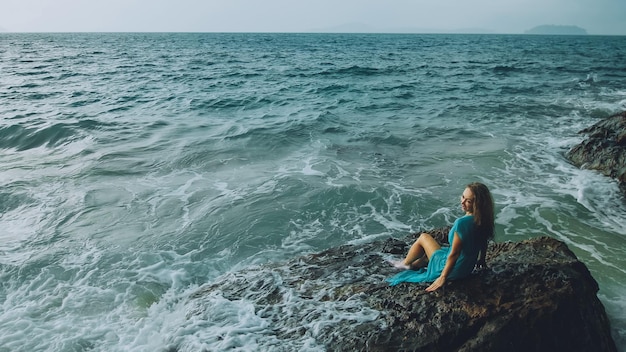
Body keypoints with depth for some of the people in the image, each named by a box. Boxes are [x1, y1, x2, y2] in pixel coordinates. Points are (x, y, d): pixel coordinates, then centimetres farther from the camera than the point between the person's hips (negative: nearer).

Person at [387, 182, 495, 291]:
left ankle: (406, 263, 33)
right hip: (468, 269, 7)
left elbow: (454, 254, -29)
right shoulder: (483, 219, -9)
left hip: (453, 270, -7)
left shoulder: (462, 223, -33)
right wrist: (481, 260, 25)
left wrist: (443, 277, -20)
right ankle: (413, 265, 51)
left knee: (423, 238, 12)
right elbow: (484, 243, 7)